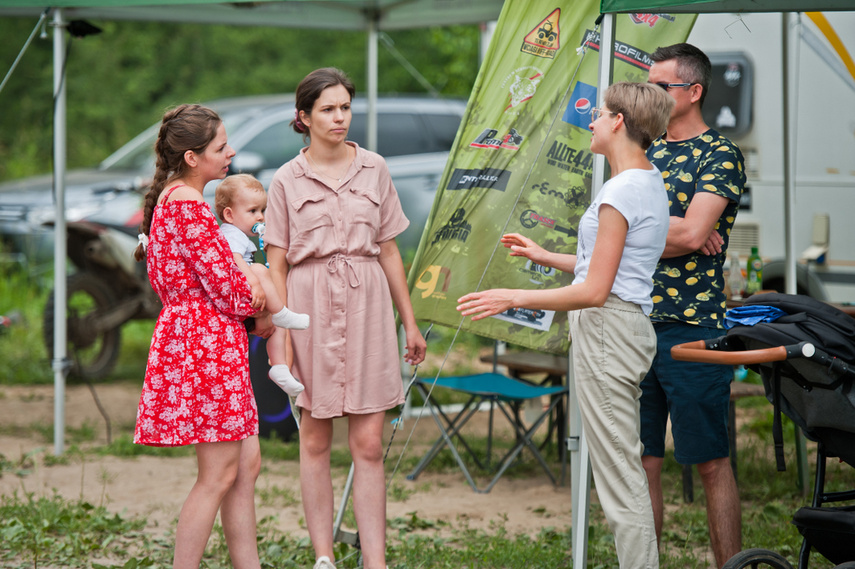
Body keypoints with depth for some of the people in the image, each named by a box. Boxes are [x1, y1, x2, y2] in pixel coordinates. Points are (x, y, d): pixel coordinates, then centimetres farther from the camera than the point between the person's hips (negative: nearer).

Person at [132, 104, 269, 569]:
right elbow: (222, 282, -18)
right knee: (219, 474, -7)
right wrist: (258, 316, 1)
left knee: (246, 465, 10)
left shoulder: (171, 199, 17)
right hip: (206, 341, -11)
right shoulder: (188, 204, -16)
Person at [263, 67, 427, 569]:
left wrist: (410, 321, 12)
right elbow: (276, 265, 1)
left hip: (367, 303, 1)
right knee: (315, 440, 6)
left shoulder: (374, 169, 8)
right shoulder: (287, 181, 1)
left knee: (369, 444, -2)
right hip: (311, 305, -1)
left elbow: (389, 250, 12)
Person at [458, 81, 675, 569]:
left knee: (619, 474, -6)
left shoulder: (620, 192, -18)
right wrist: (545, 257, 26)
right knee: (627, 468, 14)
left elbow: (595, 291, -20)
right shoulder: (651, 183, 13)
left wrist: (514, 299, -17)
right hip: (632, 324, 10)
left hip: (607, 329, -10)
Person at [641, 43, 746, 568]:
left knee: (712, 464, -2)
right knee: (642, 461, 8)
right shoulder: (645, 153, 17)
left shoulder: (720, 156, -4)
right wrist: (672, 228, -9)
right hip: (635, 325, 6)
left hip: (693, 328, -6)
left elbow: (692, 235, -16)